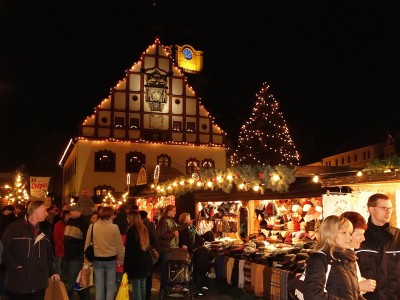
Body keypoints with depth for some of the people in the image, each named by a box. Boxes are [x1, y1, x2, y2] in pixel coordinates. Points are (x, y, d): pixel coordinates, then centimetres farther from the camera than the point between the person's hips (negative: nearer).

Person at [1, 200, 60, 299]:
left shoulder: (44, 231, 12)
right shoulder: (15, 228, -7)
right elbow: (5, 249, -10)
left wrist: (52, 271, 13)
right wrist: (15, 266, -14)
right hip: (18, 282, -5)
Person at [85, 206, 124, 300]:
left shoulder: (92, 226, -6)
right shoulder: (114, 227, -11)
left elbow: (87, 244, 1)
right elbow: (119, 246, -6)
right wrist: (121, 260, 7)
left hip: (97, 260, 2)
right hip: (111, 259, -2)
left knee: (99, 286, 12)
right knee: (110, 286, 11)